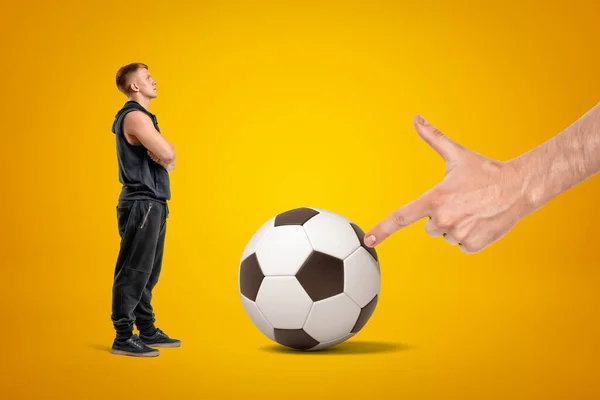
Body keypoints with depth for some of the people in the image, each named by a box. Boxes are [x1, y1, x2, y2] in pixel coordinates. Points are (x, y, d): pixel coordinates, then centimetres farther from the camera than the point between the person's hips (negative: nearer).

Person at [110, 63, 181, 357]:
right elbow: (168, 154, -22)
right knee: (134, 271, -7)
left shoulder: (143, 117, 20)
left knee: (148, 272, 14)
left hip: (152, 204, 10)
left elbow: (169, 160, 15)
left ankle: (147, 330, 22)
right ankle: (123, 338, -2)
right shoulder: (135, 117, -12)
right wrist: (163, 155, 0)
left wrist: (161, 157, -7)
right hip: (141, 204, -10)